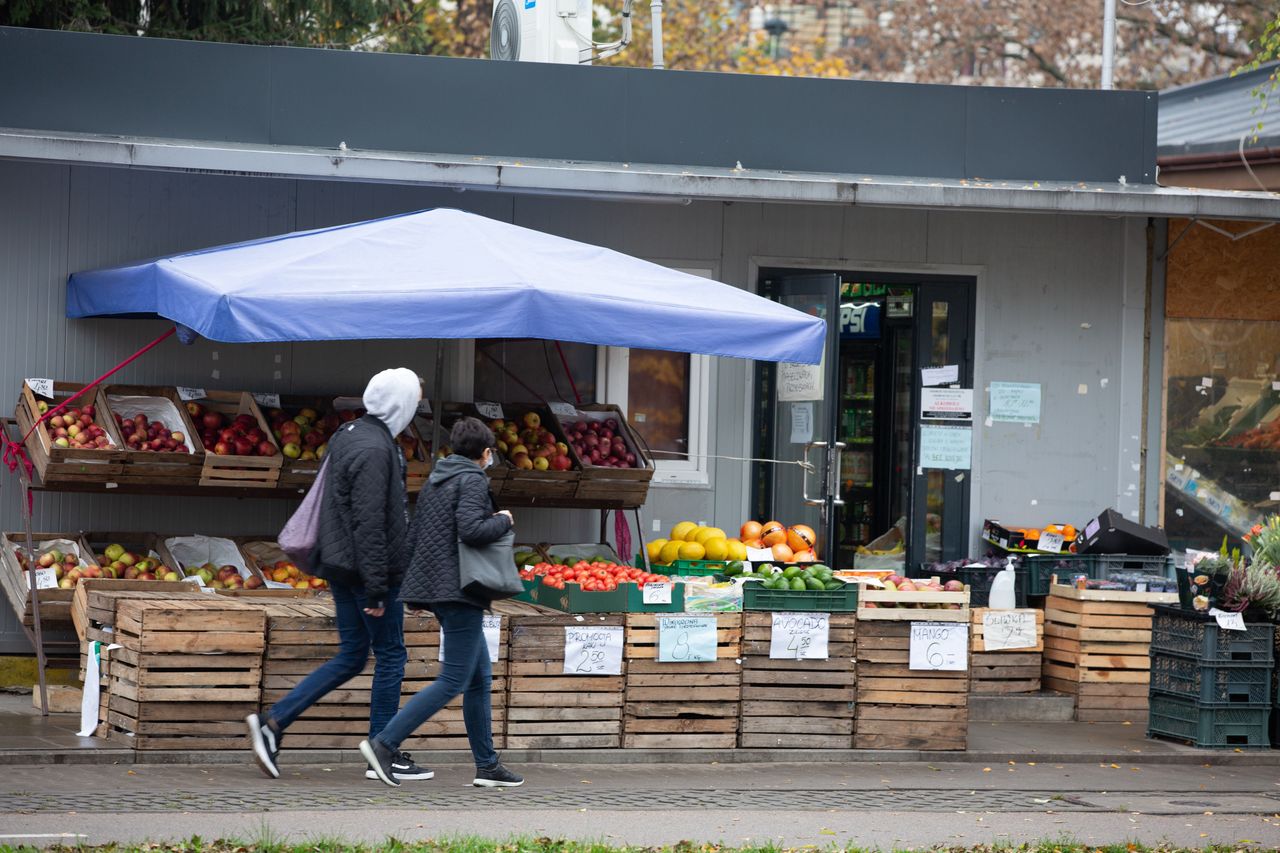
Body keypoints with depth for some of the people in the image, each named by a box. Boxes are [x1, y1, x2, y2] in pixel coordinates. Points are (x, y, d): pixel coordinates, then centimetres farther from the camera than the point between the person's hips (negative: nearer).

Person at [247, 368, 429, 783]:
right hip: (365, 570, -9)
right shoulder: (374, 449, -19)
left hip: (340, 564, 9)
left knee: (351, 658, 13)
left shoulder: (348, 435, 13)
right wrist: (377, 588, -22)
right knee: (390, 655, 3)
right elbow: (370, 524, -23)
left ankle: (273, 722, 4)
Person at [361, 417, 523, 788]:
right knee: (454, 681, -9)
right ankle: (384, 743, -15)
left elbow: (415, 535, 18)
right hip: (460, 590, -10)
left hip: (436, 588, 10)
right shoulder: (472, 481, -10)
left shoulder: (435, 481, 16)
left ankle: (487, 766, 14)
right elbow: (471, 529, -26)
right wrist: (503, 521, -7)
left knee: (480, 678, 13)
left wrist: (420, 591, 24)